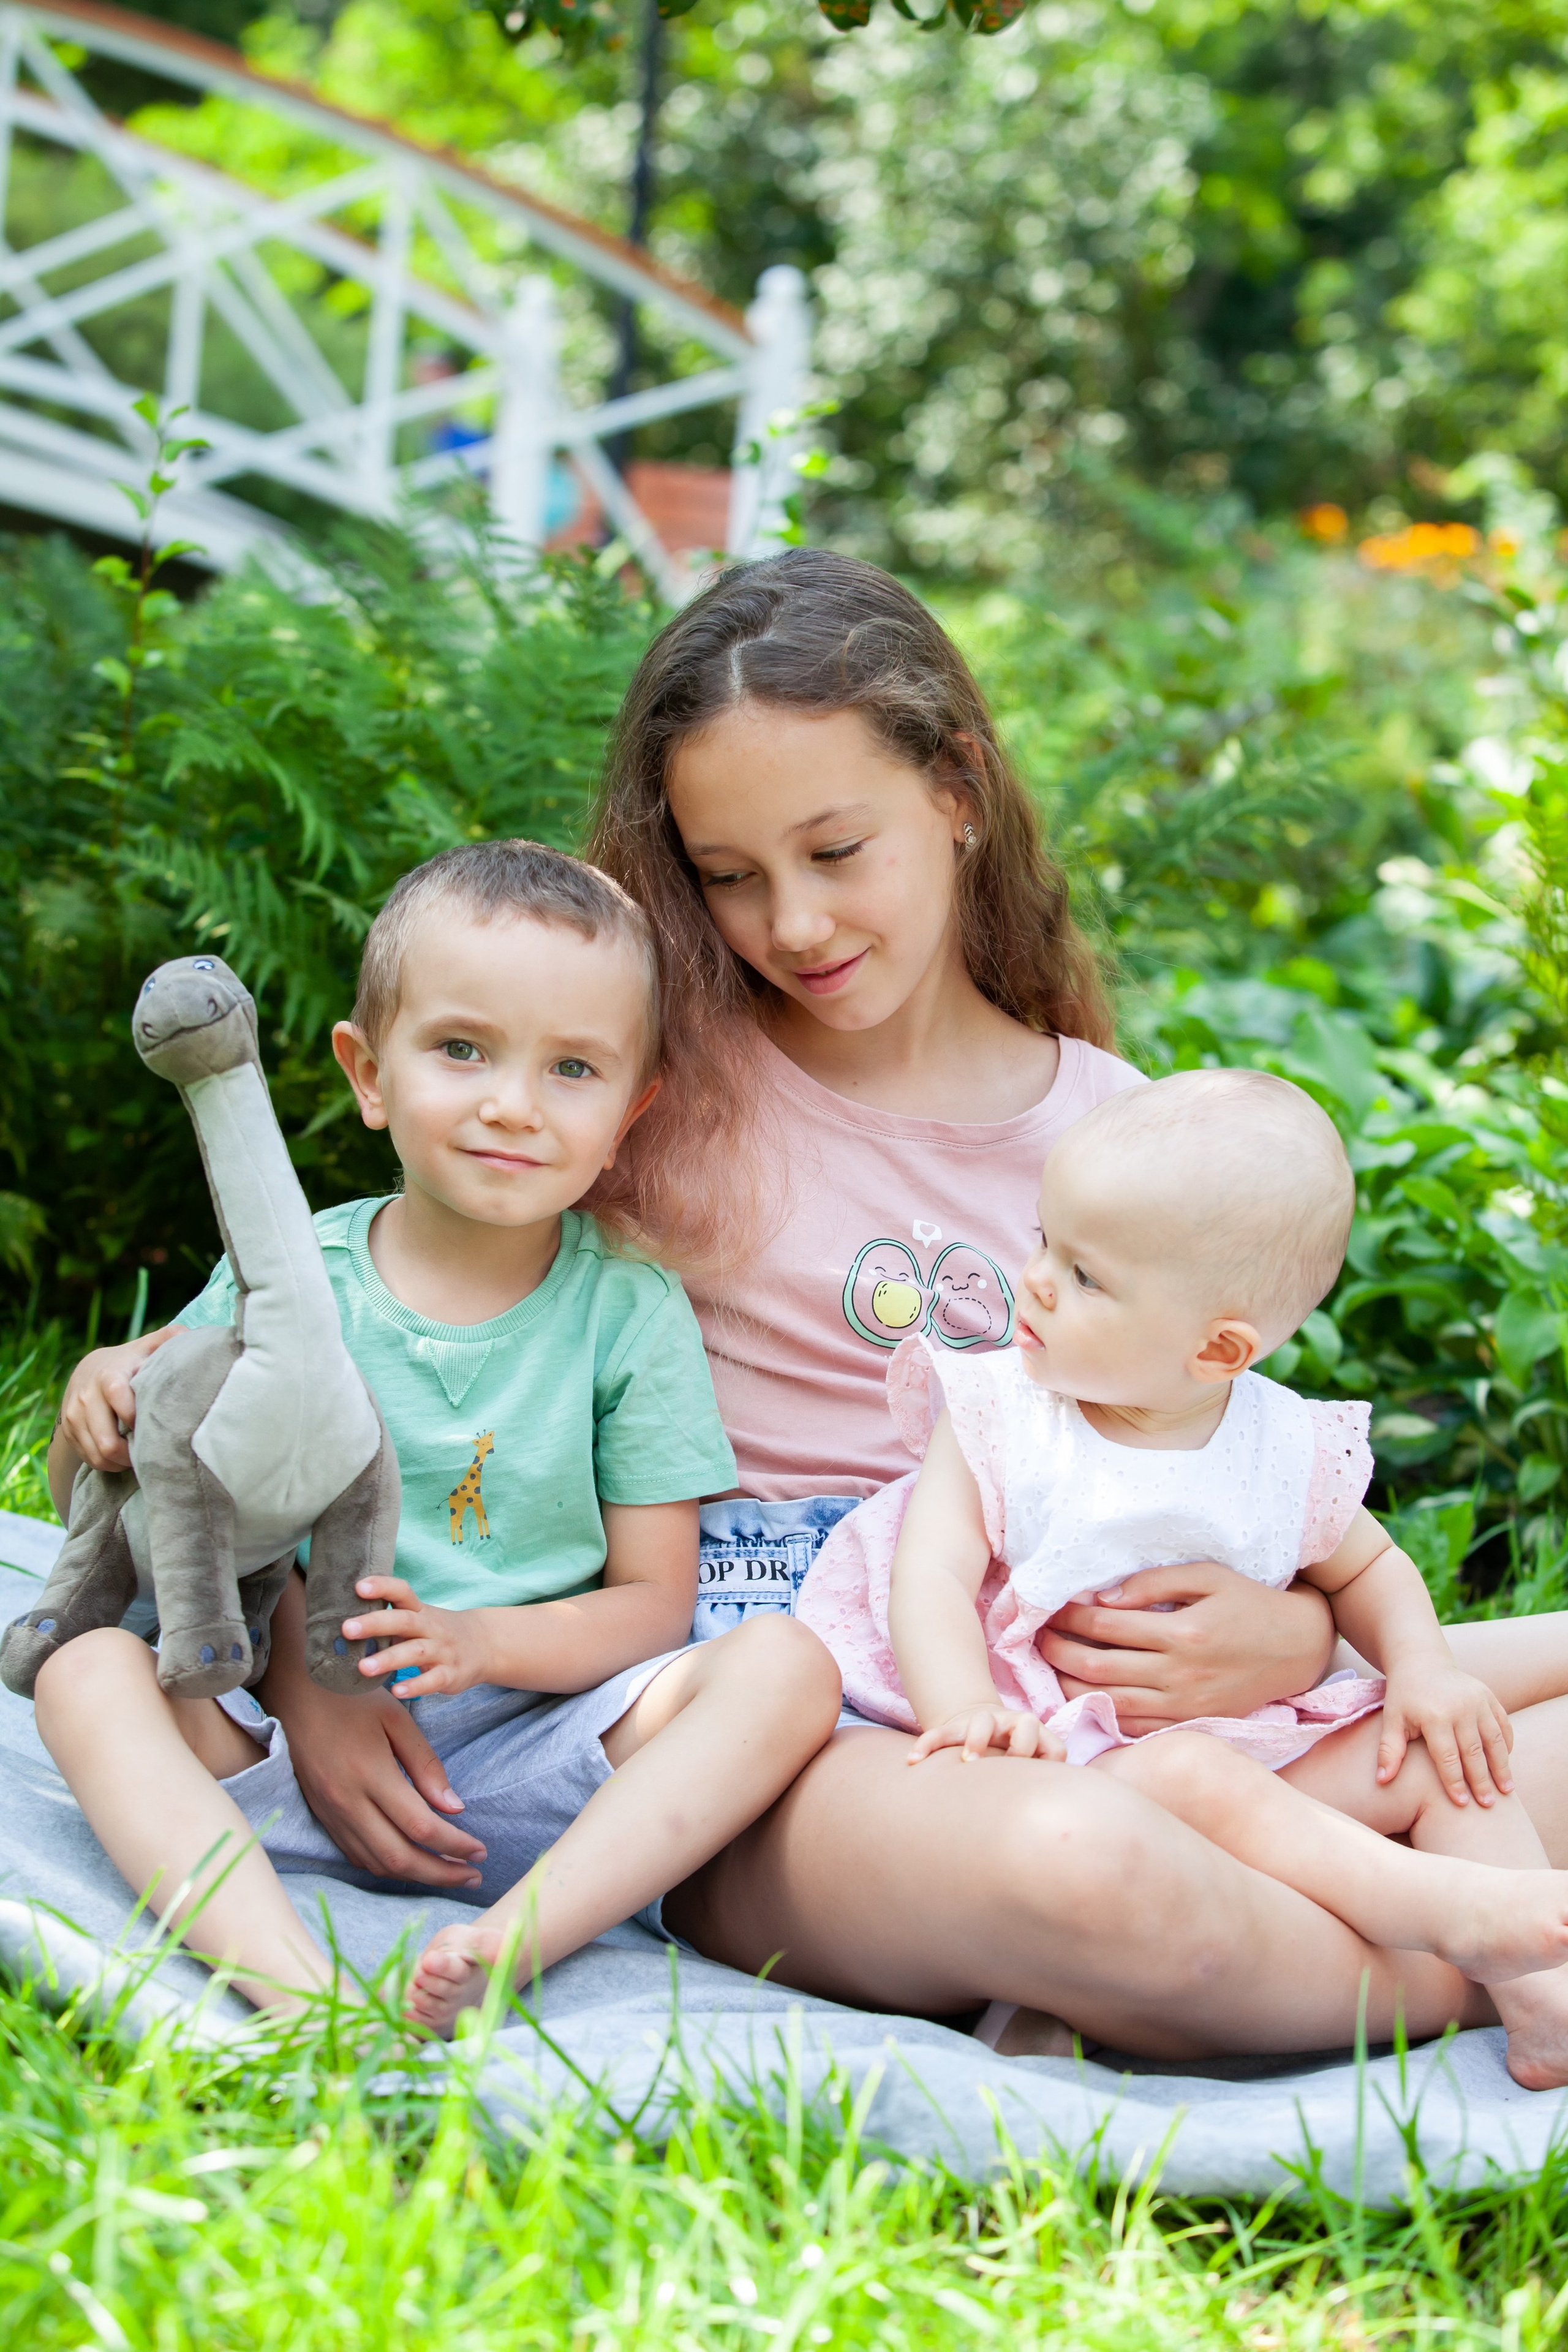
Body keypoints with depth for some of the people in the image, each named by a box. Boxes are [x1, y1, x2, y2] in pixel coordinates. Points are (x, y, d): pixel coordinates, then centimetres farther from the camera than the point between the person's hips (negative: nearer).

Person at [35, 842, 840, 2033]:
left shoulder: (633, 1312, 0)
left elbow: (653, 1602, 0)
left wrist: (484, 1641, -19)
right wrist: (103, 1406, -12)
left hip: (533, 1762, -1)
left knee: (786, 1668, -23)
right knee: (88, 1667, -23)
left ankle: (517, 1936, -39)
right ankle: (287, 1979, -43)